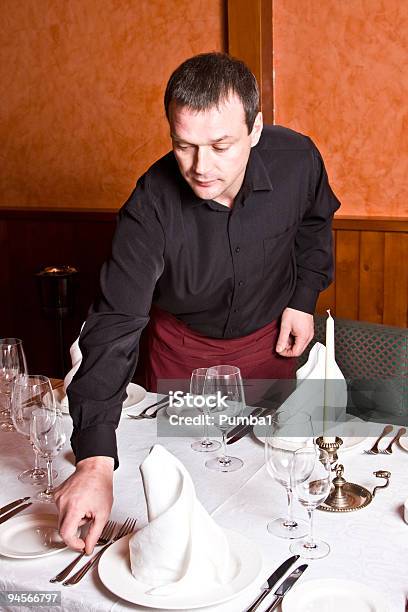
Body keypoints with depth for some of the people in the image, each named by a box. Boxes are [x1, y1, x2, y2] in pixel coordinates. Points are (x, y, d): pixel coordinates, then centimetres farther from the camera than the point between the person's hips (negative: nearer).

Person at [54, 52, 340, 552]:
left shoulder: (296, 159, -26)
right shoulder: (151, 206, -34)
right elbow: (114, 327, -39)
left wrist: (304, 297, -5)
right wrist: (95, 462, -47)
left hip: (268, 336, 1)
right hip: (182, 344, 0)